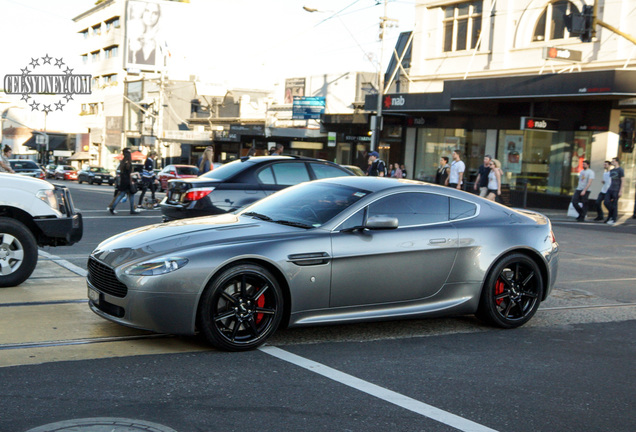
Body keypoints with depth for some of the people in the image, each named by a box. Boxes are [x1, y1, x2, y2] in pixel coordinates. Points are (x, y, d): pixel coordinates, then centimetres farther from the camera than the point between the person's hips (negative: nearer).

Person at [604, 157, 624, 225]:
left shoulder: (620, 170, -4)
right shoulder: (611, 171, 18)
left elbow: (622, 181, -8)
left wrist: (621, 191, -13)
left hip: (616, 190, -7)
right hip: (610, 189, 7)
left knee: (614, 204, -4)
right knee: (606, 202, -2)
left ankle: (614, 219, 2)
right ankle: (611, 214, 17)